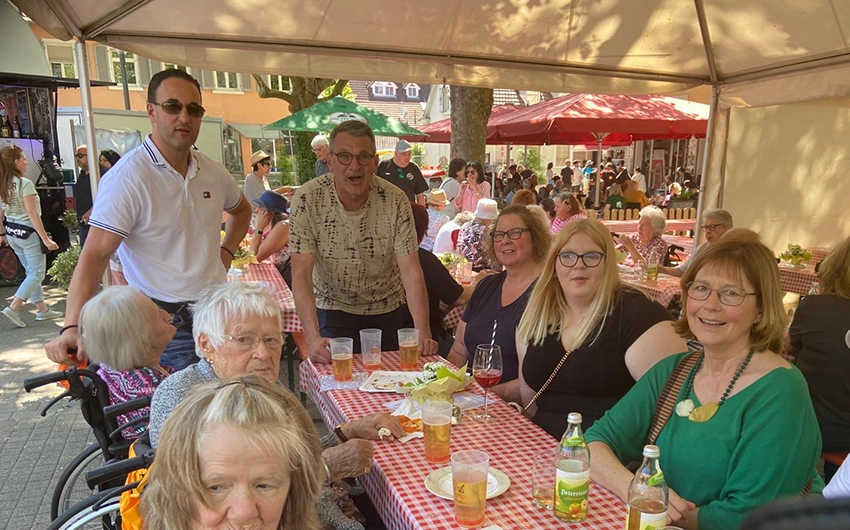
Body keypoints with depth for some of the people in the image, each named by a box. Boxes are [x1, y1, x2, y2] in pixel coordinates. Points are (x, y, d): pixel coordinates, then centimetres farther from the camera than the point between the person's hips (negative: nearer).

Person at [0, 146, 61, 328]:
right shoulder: (25, 183, -16)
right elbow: (33, 214, -20)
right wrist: (46, 239, -19)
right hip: (28, 232, -8)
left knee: (31, 272, 15)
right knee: (37, 274, 0)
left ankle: (42, 309, 21)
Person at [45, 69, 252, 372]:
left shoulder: (213, 172, 4)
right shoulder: (128, 178, -15)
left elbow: (241, 210, 25)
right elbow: (95, 256, -20)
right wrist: (73, 327, -30)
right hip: (167, 324, -6)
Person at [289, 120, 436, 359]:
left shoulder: (395, 201, -16)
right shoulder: (306, 200, -18)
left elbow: (411, 271, -20)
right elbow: (301, 274, -23)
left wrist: (423, 333, -32)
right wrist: (314, 338, -35)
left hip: (388, 311, 2)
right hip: (333, 310, -1)